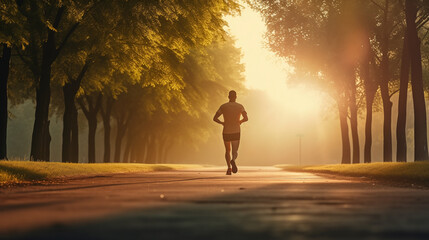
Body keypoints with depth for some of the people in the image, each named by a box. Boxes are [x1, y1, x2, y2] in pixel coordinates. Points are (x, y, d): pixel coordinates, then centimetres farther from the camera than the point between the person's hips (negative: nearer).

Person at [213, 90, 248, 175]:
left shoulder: (223, 106, 0)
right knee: (235, 152, 6)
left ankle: (229, 167, 3)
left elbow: (215, 118, -4)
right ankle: (233, 160, -29)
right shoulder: (240, 106, 0)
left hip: (226, 132, 1)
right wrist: (240, 121, 11)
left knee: (227, 150, 19)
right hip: (236, 133, -1)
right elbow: (246, 118, -10)